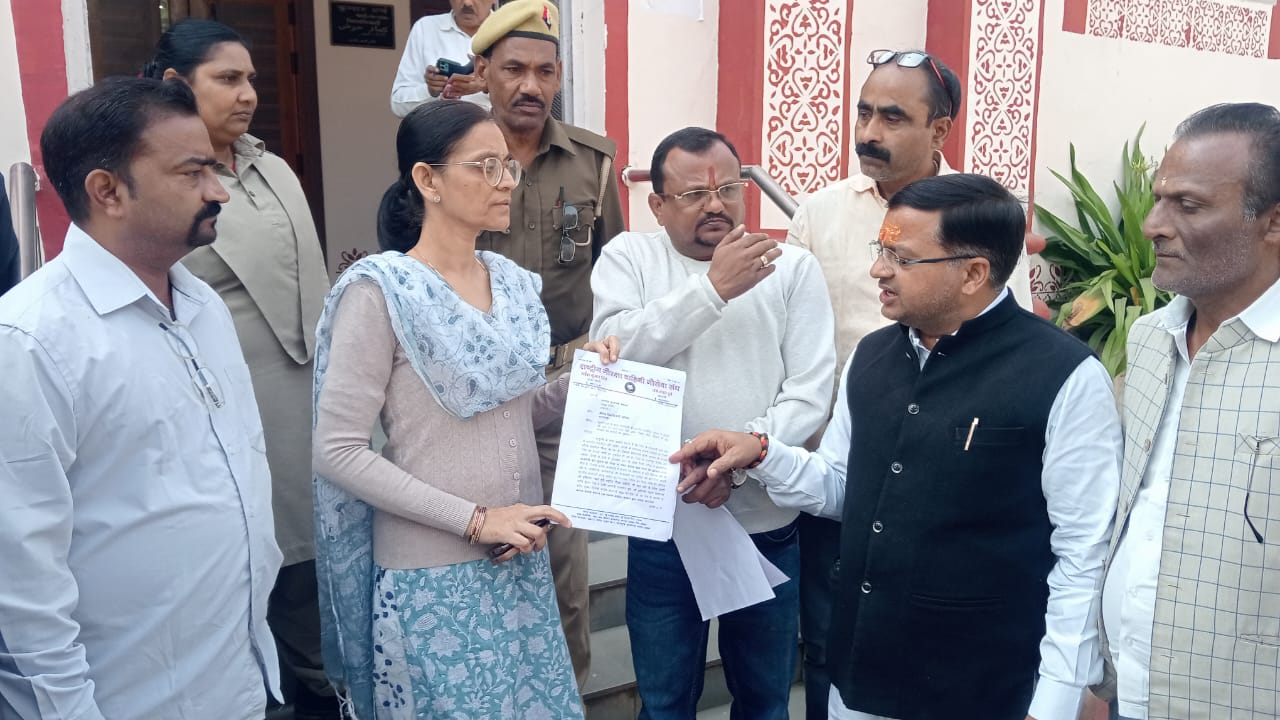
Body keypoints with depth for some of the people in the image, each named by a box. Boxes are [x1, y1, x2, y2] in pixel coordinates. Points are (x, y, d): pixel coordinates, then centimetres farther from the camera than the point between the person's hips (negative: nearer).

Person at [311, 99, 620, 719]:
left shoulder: (514, 282, 4)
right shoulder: (380, 290, -15)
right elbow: (337, 452, -16)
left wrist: (580, 382, -5)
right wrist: (474, 519, -19)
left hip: (522, 562, 6)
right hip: (432, 575, -6)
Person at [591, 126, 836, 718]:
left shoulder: (793, 267, 0)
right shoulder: (628, 256, 0)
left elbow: (810, 392, -8)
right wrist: (713, 286, -21)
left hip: (767, 523, 1)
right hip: (664, 521, 0)